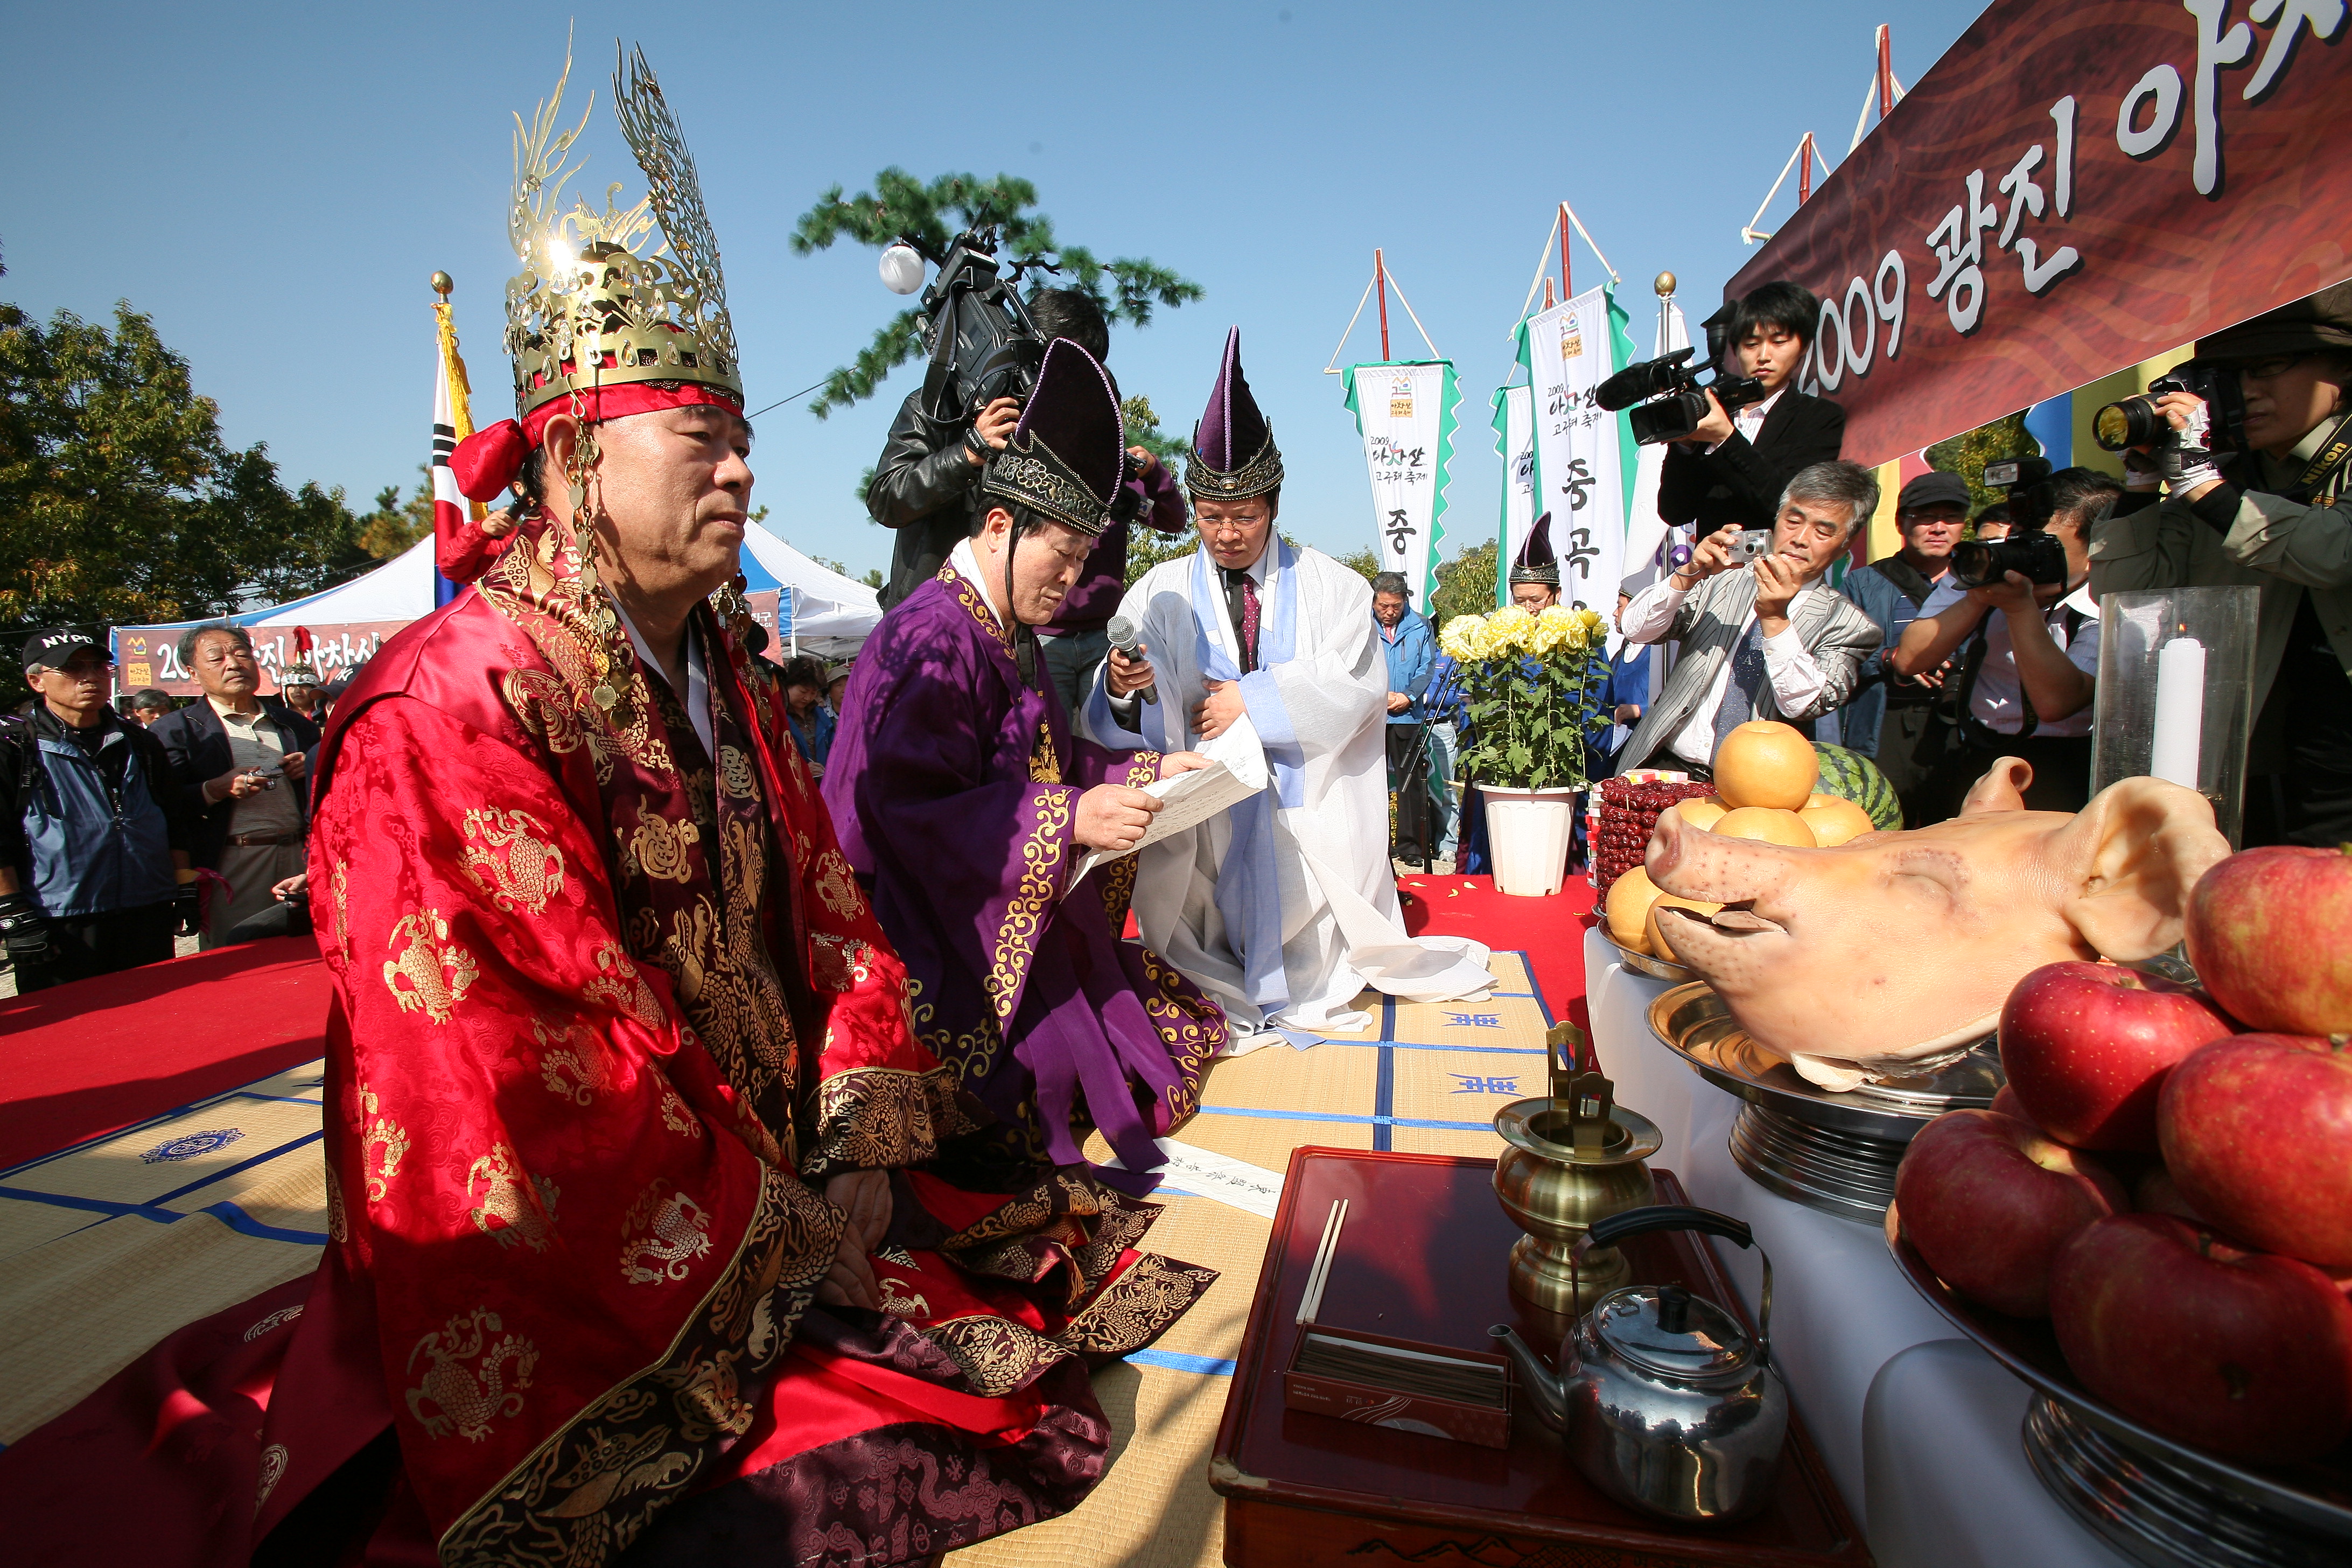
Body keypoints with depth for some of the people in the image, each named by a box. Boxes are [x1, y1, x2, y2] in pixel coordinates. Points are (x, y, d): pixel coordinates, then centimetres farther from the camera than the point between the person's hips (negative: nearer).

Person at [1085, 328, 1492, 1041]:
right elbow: (1112, 726, -5)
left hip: (1312, 814, 0)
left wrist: (1251, 701, -14)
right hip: (1200, 815, 0)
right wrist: (1118, 686, -29)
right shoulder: (1159, 593, 5)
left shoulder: (1331, 586, 8)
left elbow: (1358, 691, -6)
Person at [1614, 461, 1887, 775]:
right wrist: (1689, 575, -16)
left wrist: (1775, 619, -21)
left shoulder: (1850, 625, 4)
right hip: (1668, 769, 1)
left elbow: (1804, 705, -11)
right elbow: (1636, 629, 0)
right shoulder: (1722, 581, 9)